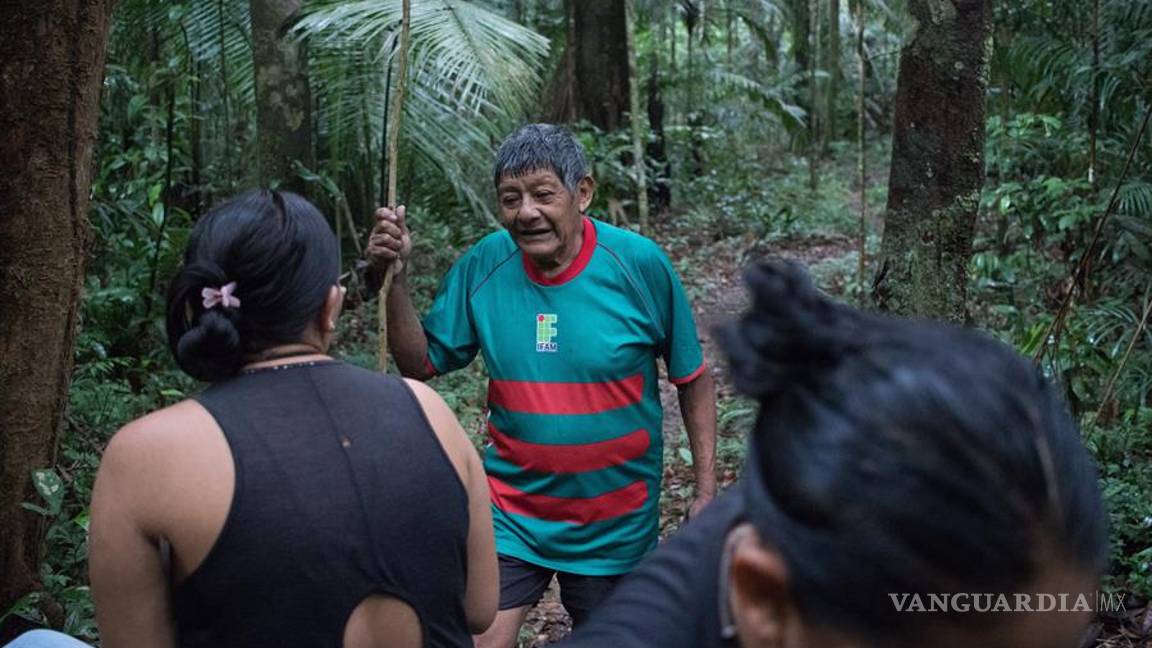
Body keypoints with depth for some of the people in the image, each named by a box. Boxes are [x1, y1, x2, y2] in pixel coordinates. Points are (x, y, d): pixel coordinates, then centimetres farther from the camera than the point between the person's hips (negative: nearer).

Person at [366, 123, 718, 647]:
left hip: (617, 521, -1)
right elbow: (421, 365, -1)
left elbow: (692, 378, -5)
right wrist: (396, 277, -16)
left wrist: (706, 491, -7)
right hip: (511, 511, 1)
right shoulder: (483, 266, -9)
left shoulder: (638, 263, -15)